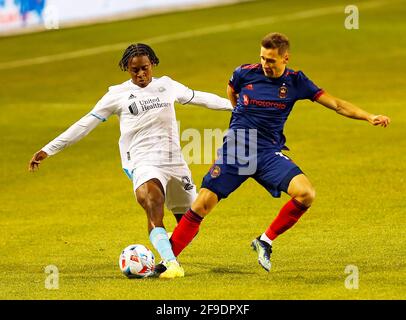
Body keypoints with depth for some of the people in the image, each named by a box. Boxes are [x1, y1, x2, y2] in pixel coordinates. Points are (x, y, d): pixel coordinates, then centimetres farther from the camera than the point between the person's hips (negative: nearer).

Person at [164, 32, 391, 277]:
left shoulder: (295, 82, -3)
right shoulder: (245, 74, -5)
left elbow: (336, 104, -4)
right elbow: (231, 92, 21)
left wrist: (369, 117, -14)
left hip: (269, 154, 1)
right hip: (235, 150, -1)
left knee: (306, 193, -22)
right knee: (202, 205, -11)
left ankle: (266, 241, -4)